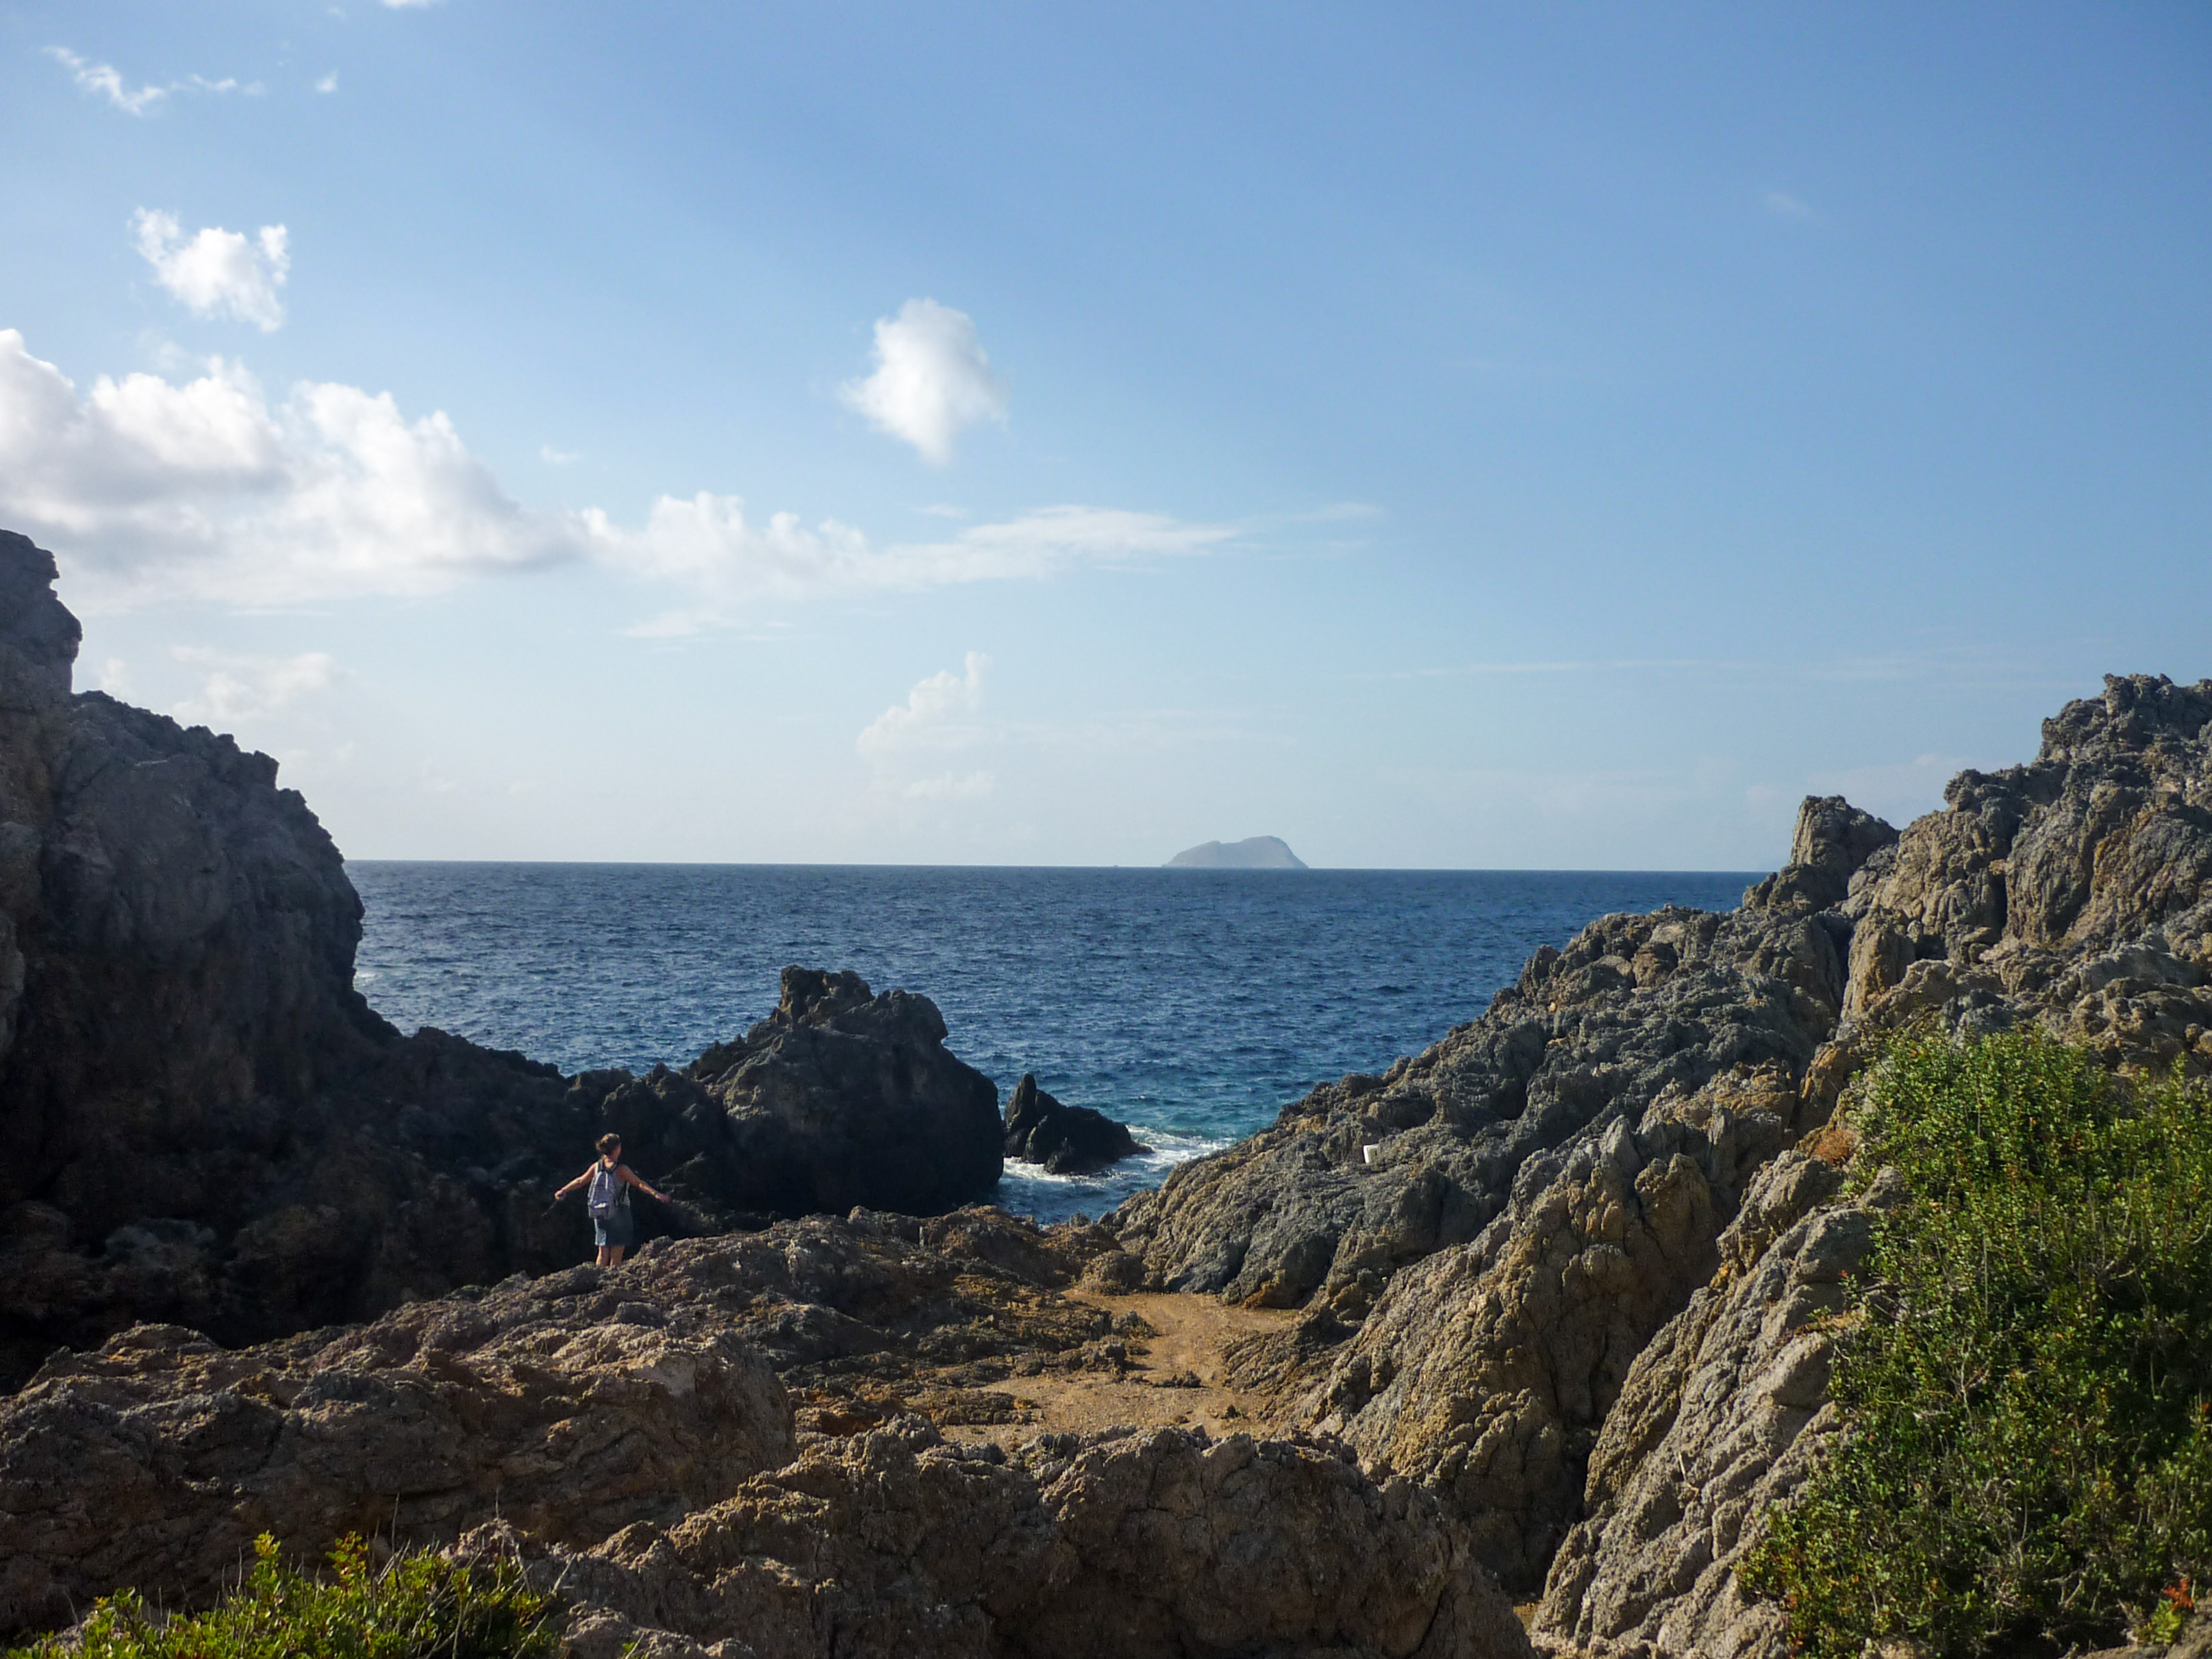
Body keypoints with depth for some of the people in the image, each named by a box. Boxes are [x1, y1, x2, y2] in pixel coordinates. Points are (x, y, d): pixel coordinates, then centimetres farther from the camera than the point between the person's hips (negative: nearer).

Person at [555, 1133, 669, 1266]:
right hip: (619, 1214, -5)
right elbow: (639, 1184, -24)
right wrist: (655, 1194, -30)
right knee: (616, 1255, 0)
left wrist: (563, 1191, 28)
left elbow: (580, 1181, 14)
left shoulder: (597, 1166, 2)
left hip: (600, 1215, 5)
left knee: (603, 1253, 11)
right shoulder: (621, 1169, -14)